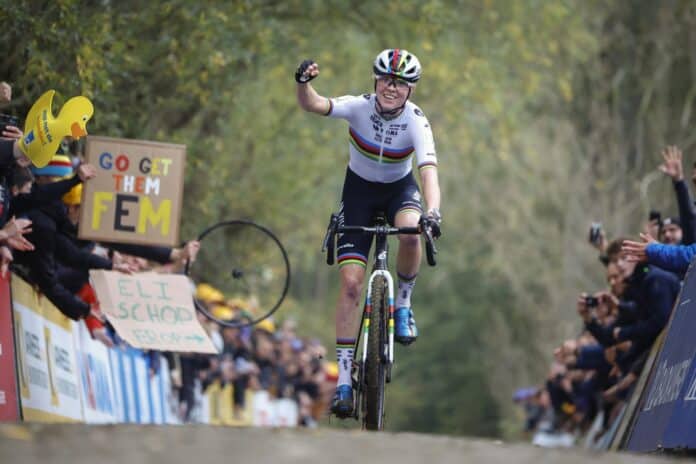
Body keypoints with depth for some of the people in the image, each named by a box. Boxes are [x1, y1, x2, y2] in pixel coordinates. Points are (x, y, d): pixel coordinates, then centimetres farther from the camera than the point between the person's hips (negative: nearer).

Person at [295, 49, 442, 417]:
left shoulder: (416, 121, -23)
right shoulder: (359, 107, -21)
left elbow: (428, 170, -35)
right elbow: (312, 104, -35)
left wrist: (433, 212, -53)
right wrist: (304, 82, -57)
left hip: (400, 188, 0)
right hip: (359, 188, 0)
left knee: (410, 232, -36)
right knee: (351, 281, -11)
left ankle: (402, 302, -6)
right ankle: (344, 379, -7)